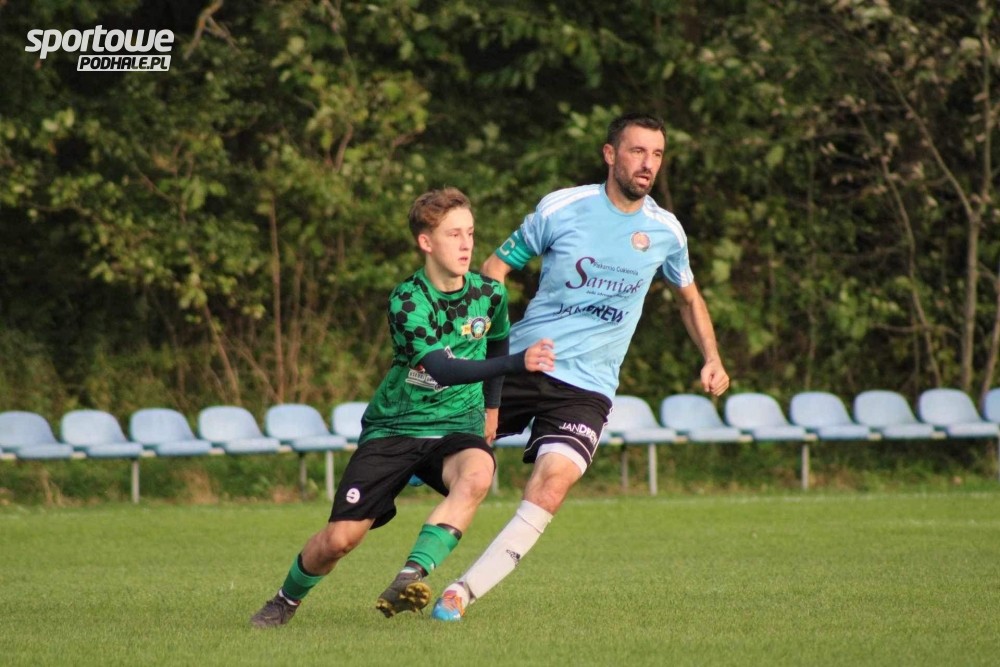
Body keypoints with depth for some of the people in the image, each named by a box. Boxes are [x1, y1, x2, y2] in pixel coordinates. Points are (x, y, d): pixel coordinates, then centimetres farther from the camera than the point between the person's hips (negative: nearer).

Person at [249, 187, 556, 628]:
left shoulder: (489, 295, -3)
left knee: (477, 474, -36)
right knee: (340, 538, -7)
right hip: (393, 427, -2)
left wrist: (490, 412, 21)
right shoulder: (407, 302, -18)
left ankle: (412, 577, -37)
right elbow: (440, 367, -34)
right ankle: (286, 600, 25)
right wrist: (517, 363, -44)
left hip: (456, 426, 2)